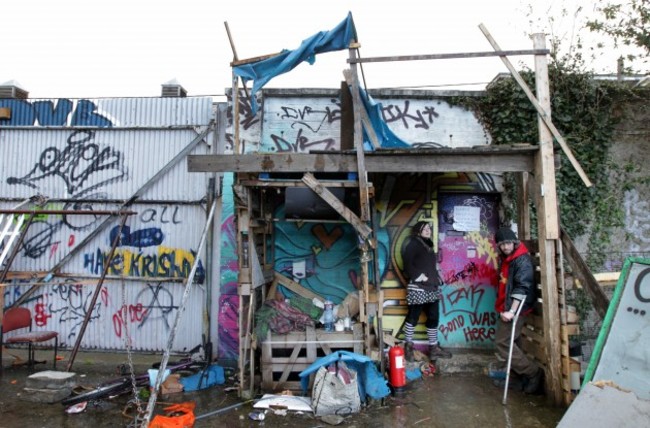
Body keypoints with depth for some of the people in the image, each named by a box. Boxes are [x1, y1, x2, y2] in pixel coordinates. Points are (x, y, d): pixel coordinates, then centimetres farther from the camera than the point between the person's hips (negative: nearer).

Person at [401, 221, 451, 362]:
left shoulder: (428, 245, 18)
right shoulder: (413, 244, -7)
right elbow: (407, 264, -17)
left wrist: (436, 279, 14)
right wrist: (419, 276, -19)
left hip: (432, 287, 8)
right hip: (418, 288, -8)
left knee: (433, 317, 9)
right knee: (413, 317, 1)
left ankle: (434, 348, 16)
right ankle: (408, 346, 14)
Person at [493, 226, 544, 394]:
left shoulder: (523, 260, -15)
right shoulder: (505, 259, 13)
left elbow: (522, 287, -23)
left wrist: (512, 311, -28)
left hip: (515, 309, -9)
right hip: (506, 308, 9)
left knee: (503, 343, -8)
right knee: (508, 342, 13)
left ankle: (533, 373, 2)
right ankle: (521, 377, 23)